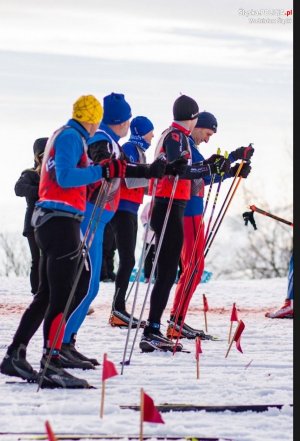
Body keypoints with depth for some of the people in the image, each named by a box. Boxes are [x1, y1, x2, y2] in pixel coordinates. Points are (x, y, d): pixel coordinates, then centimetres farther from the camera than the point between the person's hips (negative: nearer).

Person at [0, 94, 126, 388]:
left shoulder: (62, 135, 21)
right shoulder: (71, 136, -9)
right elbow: (65, 177, -20)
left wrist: (104, 170, 16)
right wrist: (103, 171, -22)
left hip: (49, 219, 10)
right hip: (62, 221, -10)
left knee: (46, 295, 15)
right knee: (60, 297, -12)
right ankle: (51, 364, -16)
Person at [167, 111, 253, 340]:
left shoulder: (189, 145, 19)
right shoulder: (185, 144, -12)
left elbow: (203, 177, 21)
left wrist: (233, 172, 10)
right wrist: (233, 157, -18)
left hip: (191, 212, 10)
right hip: (190, 212, -10)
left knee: (192, 267, 12)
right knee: (195, 266, -10)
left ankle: (177, 321, 13)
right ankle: (176, 322, -11)